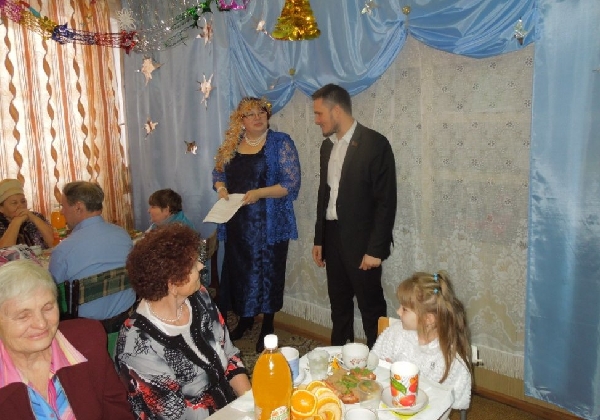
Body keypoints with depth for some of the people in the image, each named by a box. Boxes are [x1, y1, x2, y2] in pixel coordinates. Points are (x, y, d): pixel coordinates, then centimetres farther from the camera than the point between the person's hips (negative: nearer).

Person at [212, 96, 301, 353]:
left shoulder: (281, 143, -7)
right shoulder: (231, 145, 7)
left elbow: (292, 183, -12)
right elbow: (218, 173, 16)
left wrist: (259, 193, -23)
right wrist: (221, 189, -6)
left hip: (269, 224, -4)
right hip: (237, 223, 4)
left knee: (267, 271, 5)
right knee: (237, 269, 13)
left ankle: (267, 326, 24)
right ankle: (244, 319, 36)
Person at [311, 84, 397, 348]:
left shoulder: (374, 144, -12)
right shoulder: (327, 146, 10)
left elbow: (386, 201, -15)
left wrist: (375, 249, -17)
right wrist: (319, 239, 13)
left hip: (361, 241, -7)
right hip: (332, 237, 7)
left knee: (371, 306, 4)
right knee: (339, 304, 16)